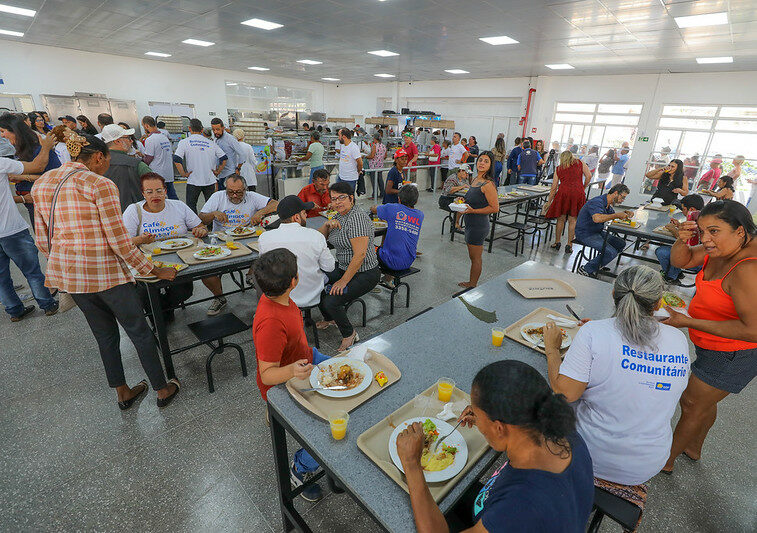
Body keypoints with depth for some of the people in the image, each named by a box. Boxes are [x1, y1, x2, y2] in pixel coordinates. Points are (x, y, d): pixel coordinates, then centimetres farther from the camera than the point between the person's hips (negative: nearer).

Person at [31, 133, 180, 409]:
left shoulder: (41, 184, 9)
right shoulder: (100, 184, -14)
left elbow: (43, 241, 12)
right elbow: (119, 242, -17)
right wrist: (155, 270, -9)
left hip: (66, 272, 8)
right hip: (105, 273, -7)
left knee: (105, 336, 21)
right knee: (140, 333, 8)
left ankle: (123, 393, 35)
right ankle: (163, 390, 22)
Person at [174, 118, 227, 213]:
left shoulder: (184, 142, -1)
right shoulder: (210, 143, 6)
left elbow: (176, 159, -13)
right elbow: (224, 158, 4)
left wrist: (183, 173, -3)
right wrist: (218, 172, 10)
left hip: (193, 181, -2)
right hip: (210, 180, 2)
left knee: (191, 205, 10)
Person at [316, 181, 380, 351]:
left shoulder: (357, 218, -22)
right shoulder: (340, 216, 8)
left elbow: (360, 255, -27)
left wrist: (343, 281, -23)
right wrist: (328, 224, -7)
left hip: (364, 274, -9)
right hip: (343, 267, 10)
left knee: (330, 302, -22)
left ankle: (349, 334, 5)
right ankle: (329, 319, 29)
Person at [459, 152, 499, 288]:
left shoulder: (488, 184, -18)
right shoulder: (474, 180, 10)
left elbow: (495, 208, -19)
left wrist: (472, 211, -22)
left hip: (478, 225, -9)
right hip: (471, 224, 9)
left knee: (475, 258, 3)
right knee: (473, 256, 19)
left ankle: (472, 286, 16)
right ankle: (471, 283, 33)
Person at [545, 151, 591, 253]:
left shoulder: (558, 169, 17)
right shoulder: (580, 163, 17)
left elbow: (554, 188, 14)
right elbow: (589, 176, 4)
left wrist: (549, 202, 19)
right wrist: (583, 188, 17)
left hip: (563, 192, 0)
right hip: (578, 193, 0)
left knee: (561, 219, 11)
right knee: (572, 219, 4)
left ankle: (557, 242, 15)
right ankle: (569, 245, 5)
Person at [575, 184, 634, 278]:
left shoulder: (608, 204, 11)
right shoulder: (597, 202, -21)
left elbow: (612, 215, 28)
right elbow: (597, 218, -40)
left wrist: (625, 213, 7)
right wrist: (617, 215, -28)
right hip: (585, 234, -10)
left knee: (621, 244, 7)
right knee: (611, 252, -22)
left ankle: (598, 264, 12)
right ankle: (586, 269, -9)